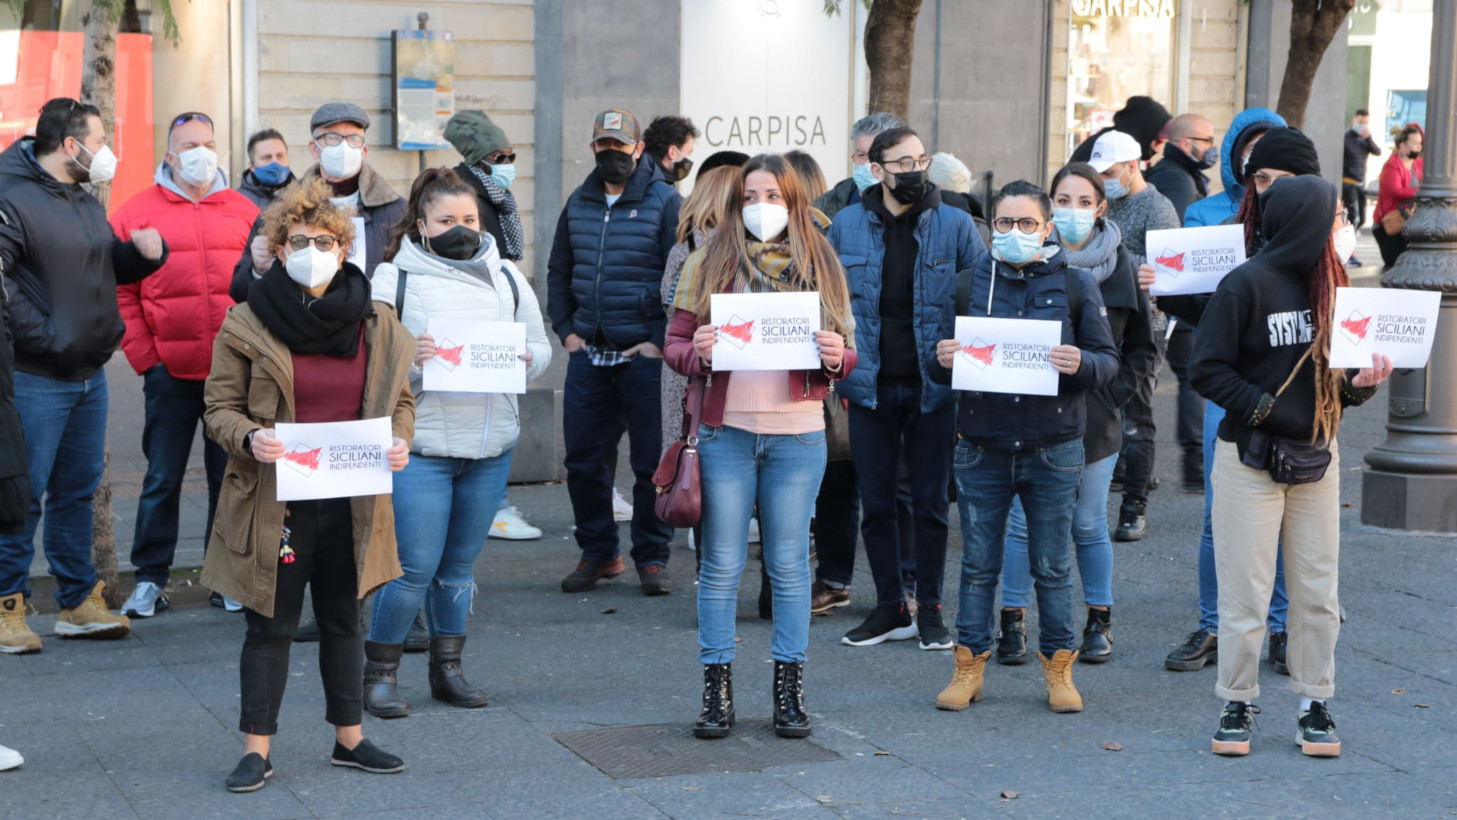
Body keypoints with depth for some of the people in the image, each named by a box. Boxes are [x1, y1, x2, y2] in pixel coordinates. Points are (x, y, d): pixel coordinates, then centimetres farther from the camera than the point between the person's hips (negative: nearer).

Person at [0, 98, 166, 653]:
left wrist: (146, 251, 4)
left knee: (78, 489, 14)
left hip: (89, 374, 9)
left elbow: (112, 267, 26)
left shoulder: (85, 203, 16)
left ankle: (79, 603, 22)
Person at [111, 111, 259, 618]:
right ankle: (150, 579, 12)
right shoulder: (137, 213, 2)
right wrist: (144, 357, -5)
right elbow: (119, 292, 0)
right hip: (170, 372, -1)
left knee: (231, 476, 8)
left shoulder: (245, 212, 8)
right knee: (162, 479, 4)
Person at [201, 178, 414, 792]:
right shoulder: (247, 326, -5)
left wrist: (399, 441, -7)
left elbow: (399, 398, 13)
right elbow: (221, 407, -1)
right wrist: (249, 439, -21)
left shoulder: (376, 326, 3)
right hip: (274, 502, -3)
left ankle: (349, 738, 28)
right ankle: (257, 750, 14)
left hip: (350, 503, 3)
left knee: (343, 621, 15)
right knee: (271, 627, 5)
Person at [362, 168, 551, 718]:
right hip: (420, 445, -4)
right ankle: (380, 673, 10)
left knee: (460, 565, 13)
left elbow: (541, 347, 15)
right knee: (415, 566, -6)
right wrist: (408, 357, -23)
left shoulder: (506, 278, 12)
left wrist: (526, 360, -7)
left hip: (491, 446, 4)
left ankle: (447, 671, 24)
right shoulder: (393, 278, -1)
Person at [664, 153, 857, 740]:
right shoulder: (708, 264, 5)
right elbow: (675, 344, 5)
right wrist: (697, 352, -17)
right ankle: (717, 690, 9)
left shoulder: (821, 266, 8)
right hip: (725, 432, -1)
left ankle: (789, 691, 14)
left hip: (797, 434, 1)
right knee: (721, 564, 2)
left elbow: (847, 352, 10)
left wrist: (835, 358, -13)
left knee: (790, 564, 6)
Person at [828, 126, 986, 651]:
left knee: (930, 502, 5)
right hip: (870, 386, 2)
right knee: (875, 503, 6)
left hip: (933, 385, -2)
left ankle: (930, 608, 17)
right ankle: (890, 608, 18)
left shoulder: (954, 225, -2)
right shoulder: (848, 225, 3)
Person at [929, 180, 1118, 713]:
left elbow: (1109, 361, 2)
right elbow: (940, 368, 11)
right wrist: (941, 361, -12)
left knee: (1052, 565, 7)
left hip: (1053, 449, -1)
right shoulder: (969, 284, 7)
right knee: (978, 564, 7)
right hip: (981, 448, 1)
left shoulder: (1076, 285, 2)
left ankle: (1058, 666, 19)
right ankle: (970, 664, 17)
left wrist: (1081, 364, -19)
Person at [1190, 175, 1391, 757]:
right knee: (1246, 590, 0)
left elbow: (1339, 375, 14)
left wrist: (1361, 382, -7)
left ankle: (1314, 705, 18)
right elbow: (1208, 370, -11)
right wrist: (1266, 409, -18)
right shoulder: (1246, 284, -10)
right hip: (1250, 460, -5)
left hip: (1317, 458, 5)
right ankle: (1238, 704, 15)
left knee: (1318, 590, 6)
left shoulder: (1332, 283, 8)